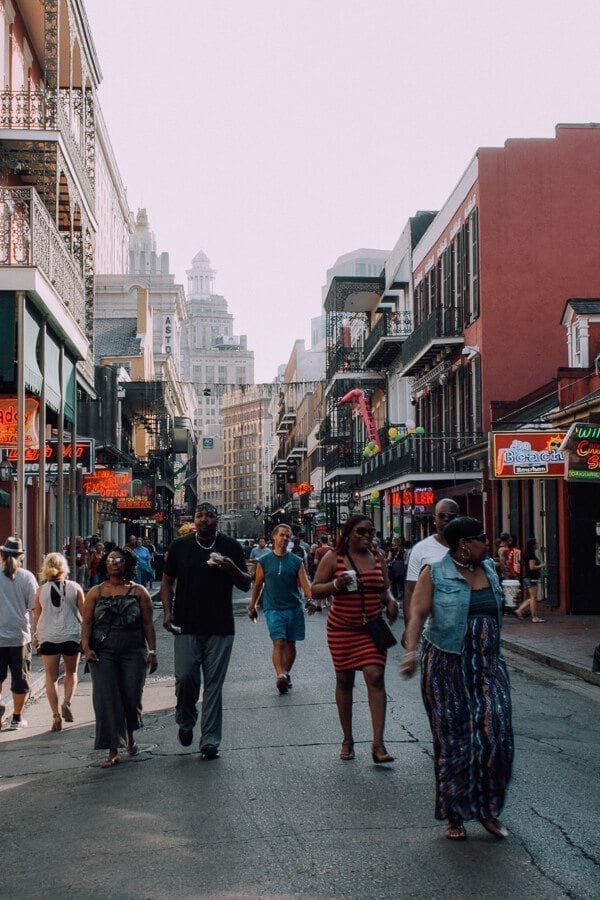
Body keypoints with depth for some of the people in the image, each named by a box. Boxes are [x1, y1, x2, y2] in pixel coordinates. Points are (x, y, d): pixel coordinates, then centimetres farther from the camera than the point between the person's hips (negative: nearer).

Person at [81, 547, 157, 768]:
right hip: (103, 653, 0)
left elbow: (148, 624, 4)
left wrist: (152, 651, -2)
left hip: (133, 652, 0)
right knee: (107, 700, -6)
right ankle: (113, 752, -2)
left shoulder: (138, 592, 6)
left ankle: (130, 736, 33)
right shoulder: (96, 592, 8)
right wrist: (87, 648, -9)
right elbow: (87, 622, 5)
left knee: (131, 698, 3)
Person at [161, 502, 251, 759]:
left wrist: (231, 568, -14)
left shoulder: (231, 547, 5)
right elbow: (167, 581, 13)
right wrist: (167, 611, -1)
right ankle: (186, 722, 21)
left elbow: (246, 585, 7)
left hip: (220, 628, 0)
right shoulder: (179, 547, 6)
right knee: (185, 677, -7)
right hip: (186, 627, 0)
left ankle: (210, 740, 8)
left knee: (214, 684, 1)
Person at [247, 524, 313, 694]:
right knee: (279, 642, -16)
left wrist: (312, 598, -17)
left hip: (294, 608, 2)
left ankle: (286, 673, 26)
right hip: (273, 608, -2)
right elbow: (258, 584, 12)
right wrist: (252, 605, 15)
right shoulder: (264, 561, 4)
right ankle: (280, 676, -27)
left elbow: (305, 583, 0)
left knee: (290, 644, 8)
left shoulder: (297, 561, 6)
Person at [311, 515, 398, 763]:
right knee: (344, 681, 8)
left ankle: (378, 743, -13)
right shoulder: (333, 558, -3)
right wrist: (336, 585, -21)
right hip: (342, 629, -1)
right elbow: (315, 590, -3)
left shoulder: (377, 558, 7)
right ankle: (347, 740, 23)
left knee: (375, 677, -12)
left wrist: (390, 600, -4)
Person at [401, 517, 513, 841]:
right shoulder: (435, 573, -6)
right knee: (453, 741, 1)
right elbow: (418, 612, -14)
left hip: (488, 666, 5)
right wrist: (410, 650, -28)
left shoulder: (488, 568, 10)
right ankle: (455, 816, 14)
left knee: (495, 734, -5)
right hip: (447, 667, -5)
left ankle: (488, 810, 11)